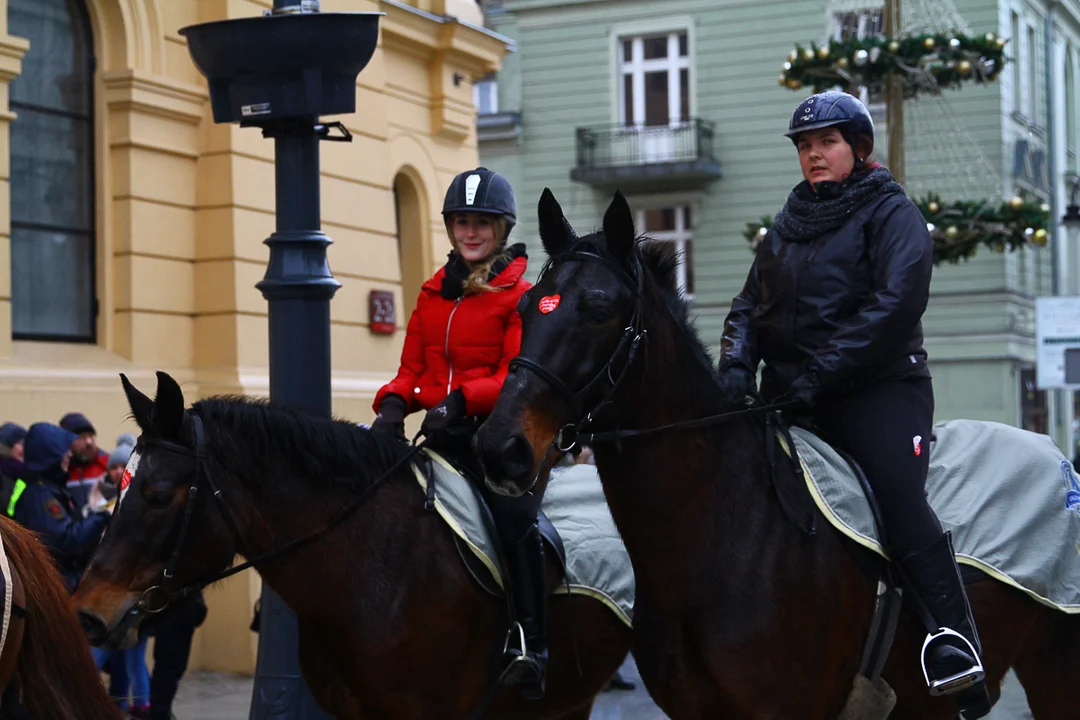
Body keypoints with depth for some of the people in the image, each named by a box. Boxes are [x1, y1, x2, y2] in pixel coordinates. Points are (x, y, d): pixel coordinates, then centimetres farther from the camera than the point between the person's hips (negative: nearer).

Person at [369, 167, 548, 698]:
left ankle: (531, 648, -19)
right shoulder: (432, 295, 17)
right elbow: (412, 369, 16)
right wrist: (392, 405, -7)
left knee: (514, 517, -28)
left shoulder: (521, 296, 0)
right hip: (439, 436, 6)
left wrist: (458, 400, -26)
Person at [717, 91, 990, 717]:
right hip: (790, 395, 7)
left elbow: (897, 304, -13)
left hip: (878, 389, -7)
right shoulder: (787, 226, 21)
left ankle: (961, 662, -26)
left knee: (901, 500, -24)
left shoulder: (892, 213, 1)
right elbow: (750, 306, 18)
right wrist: (737, 366, -4)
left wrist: (820, 375, -20)